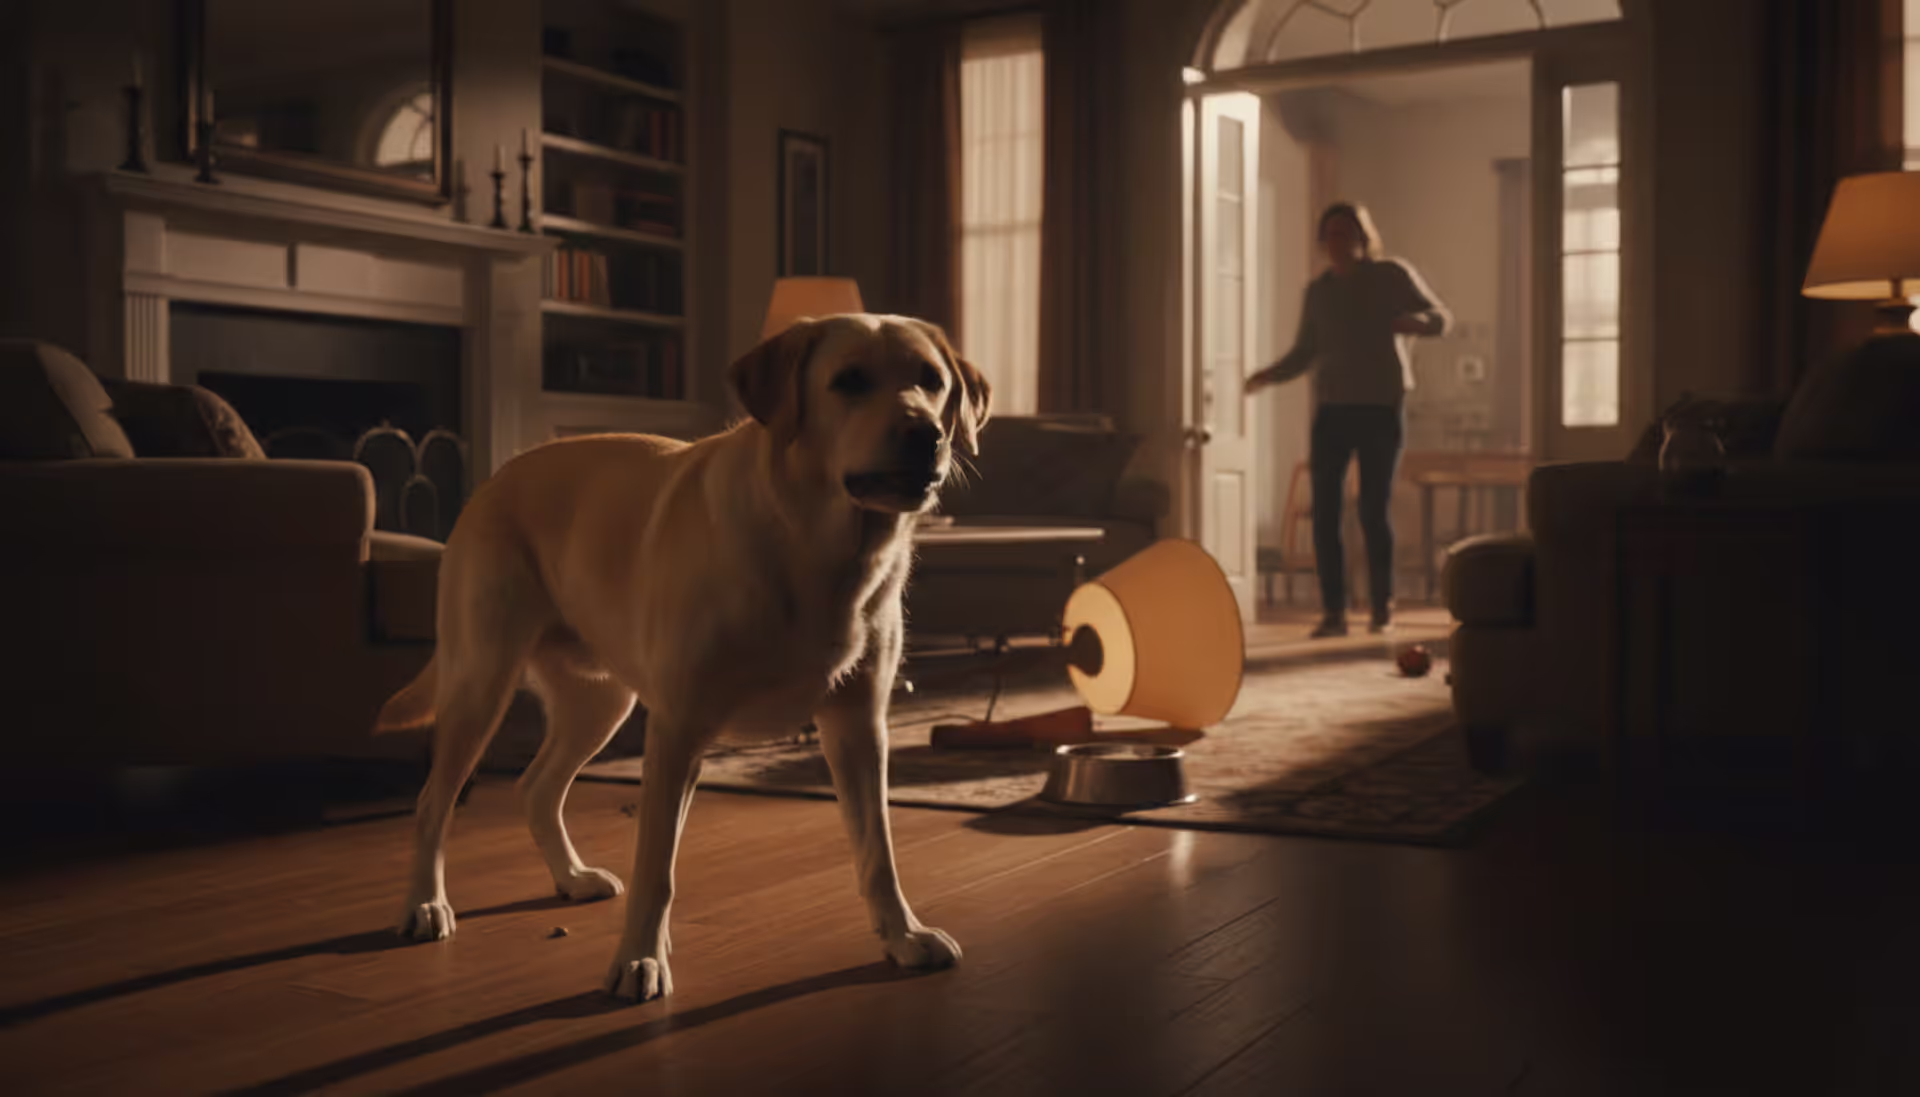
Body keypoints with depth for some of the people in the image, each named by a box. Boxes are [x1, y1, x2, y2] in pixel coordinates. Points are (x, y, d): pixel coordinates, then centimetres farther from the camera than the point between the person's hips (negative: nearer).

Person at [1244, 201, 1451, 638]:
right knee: (1324, 511, -5)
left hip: (1382, 408, -3)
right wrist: (1269, 375, -3)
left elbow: (1442, 318, 3)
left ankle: (1382, 608, 9)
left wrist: (1416, 322, -21)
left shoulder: (1392, 275, 1)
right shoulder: (1318, 291, 11)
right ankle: (1333, 612, 1)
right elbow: (1305, 353, 15)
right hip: (1332, 409, 3)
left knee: (1374, 510, -6)